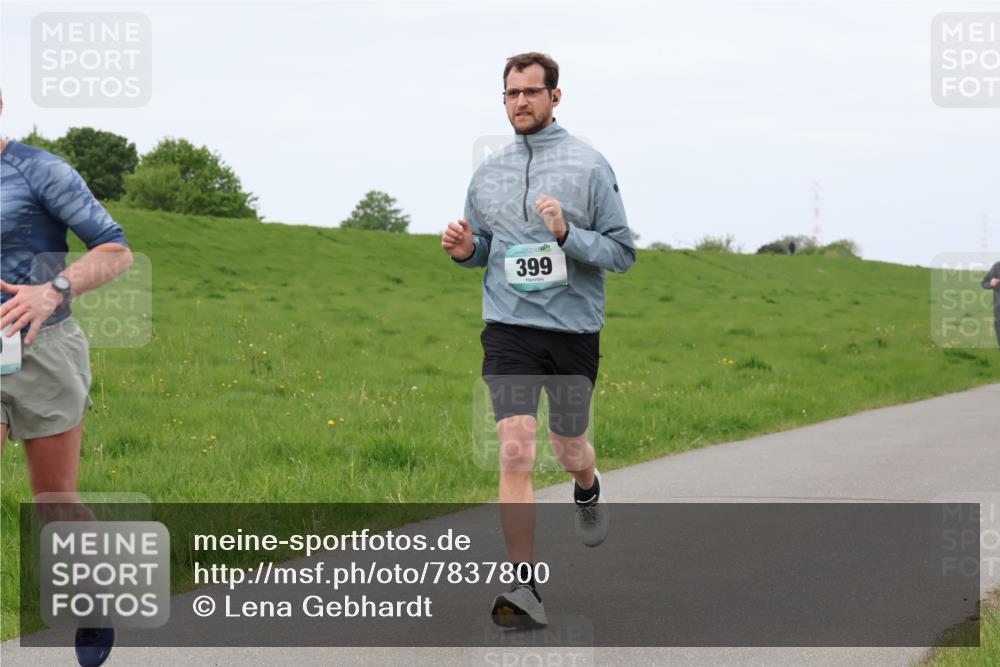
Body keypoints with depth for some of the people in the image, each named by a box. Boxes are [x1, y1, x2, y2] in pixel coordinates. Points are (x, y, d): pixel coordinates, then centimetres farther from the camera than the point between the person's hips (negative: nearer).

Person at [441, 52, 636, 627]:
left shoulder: (590, 165, -2)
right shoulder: (488, 173, 10)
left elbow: (624, 251, -3)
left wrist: (568, 235, -19)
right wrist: (465, 250, -1)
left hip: (575, 327, -1)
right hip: (509, 327, 1)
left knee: (569, 450, 14)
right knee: (516, 451, -13)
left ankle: (589, 490, 52)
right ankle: (525, 589, -12)